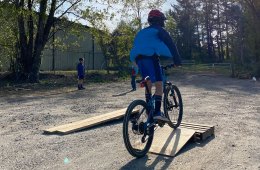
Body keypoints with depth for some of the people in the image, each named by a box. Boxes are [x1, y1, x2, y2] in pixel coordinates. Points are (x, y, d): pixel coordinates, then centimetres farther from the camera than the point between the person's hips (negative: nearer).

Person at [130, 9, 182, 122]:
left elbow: (137, 47, 30)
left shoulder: (142, 32, 29)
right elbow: (170, 44, -1)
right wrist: (177, 60, 0)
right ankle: (157, 113, -15)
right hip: (151, 58, -7)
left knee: (148, 84, 17)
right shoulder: (159, 30, 8)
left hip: (139, 59, 7)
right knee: (159, 85, -7)